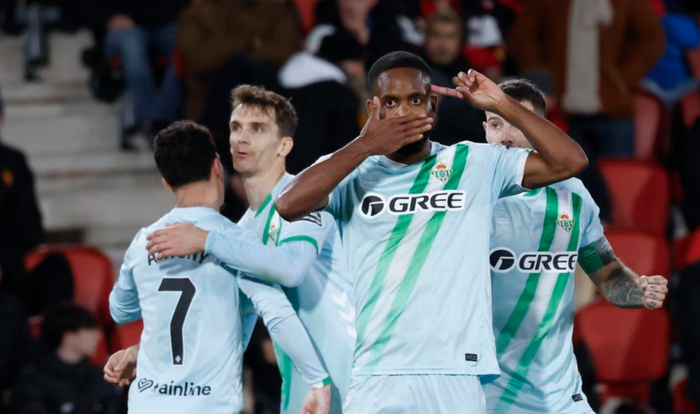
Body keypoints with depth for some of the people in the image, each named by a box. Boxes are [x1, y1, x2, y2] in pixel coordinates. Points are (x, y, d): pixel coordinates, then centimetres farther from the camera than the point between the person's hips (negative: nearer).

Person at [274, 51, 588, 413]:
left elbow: (569, 161, 5)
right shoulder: (350, 173, 6)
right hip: (375, 379, -1)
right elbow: (288, 206, -12)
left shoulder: (474, 164, 10)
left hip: (457, 375, 1)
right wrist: (365, 146, -11)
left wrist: (502, 105, -2)